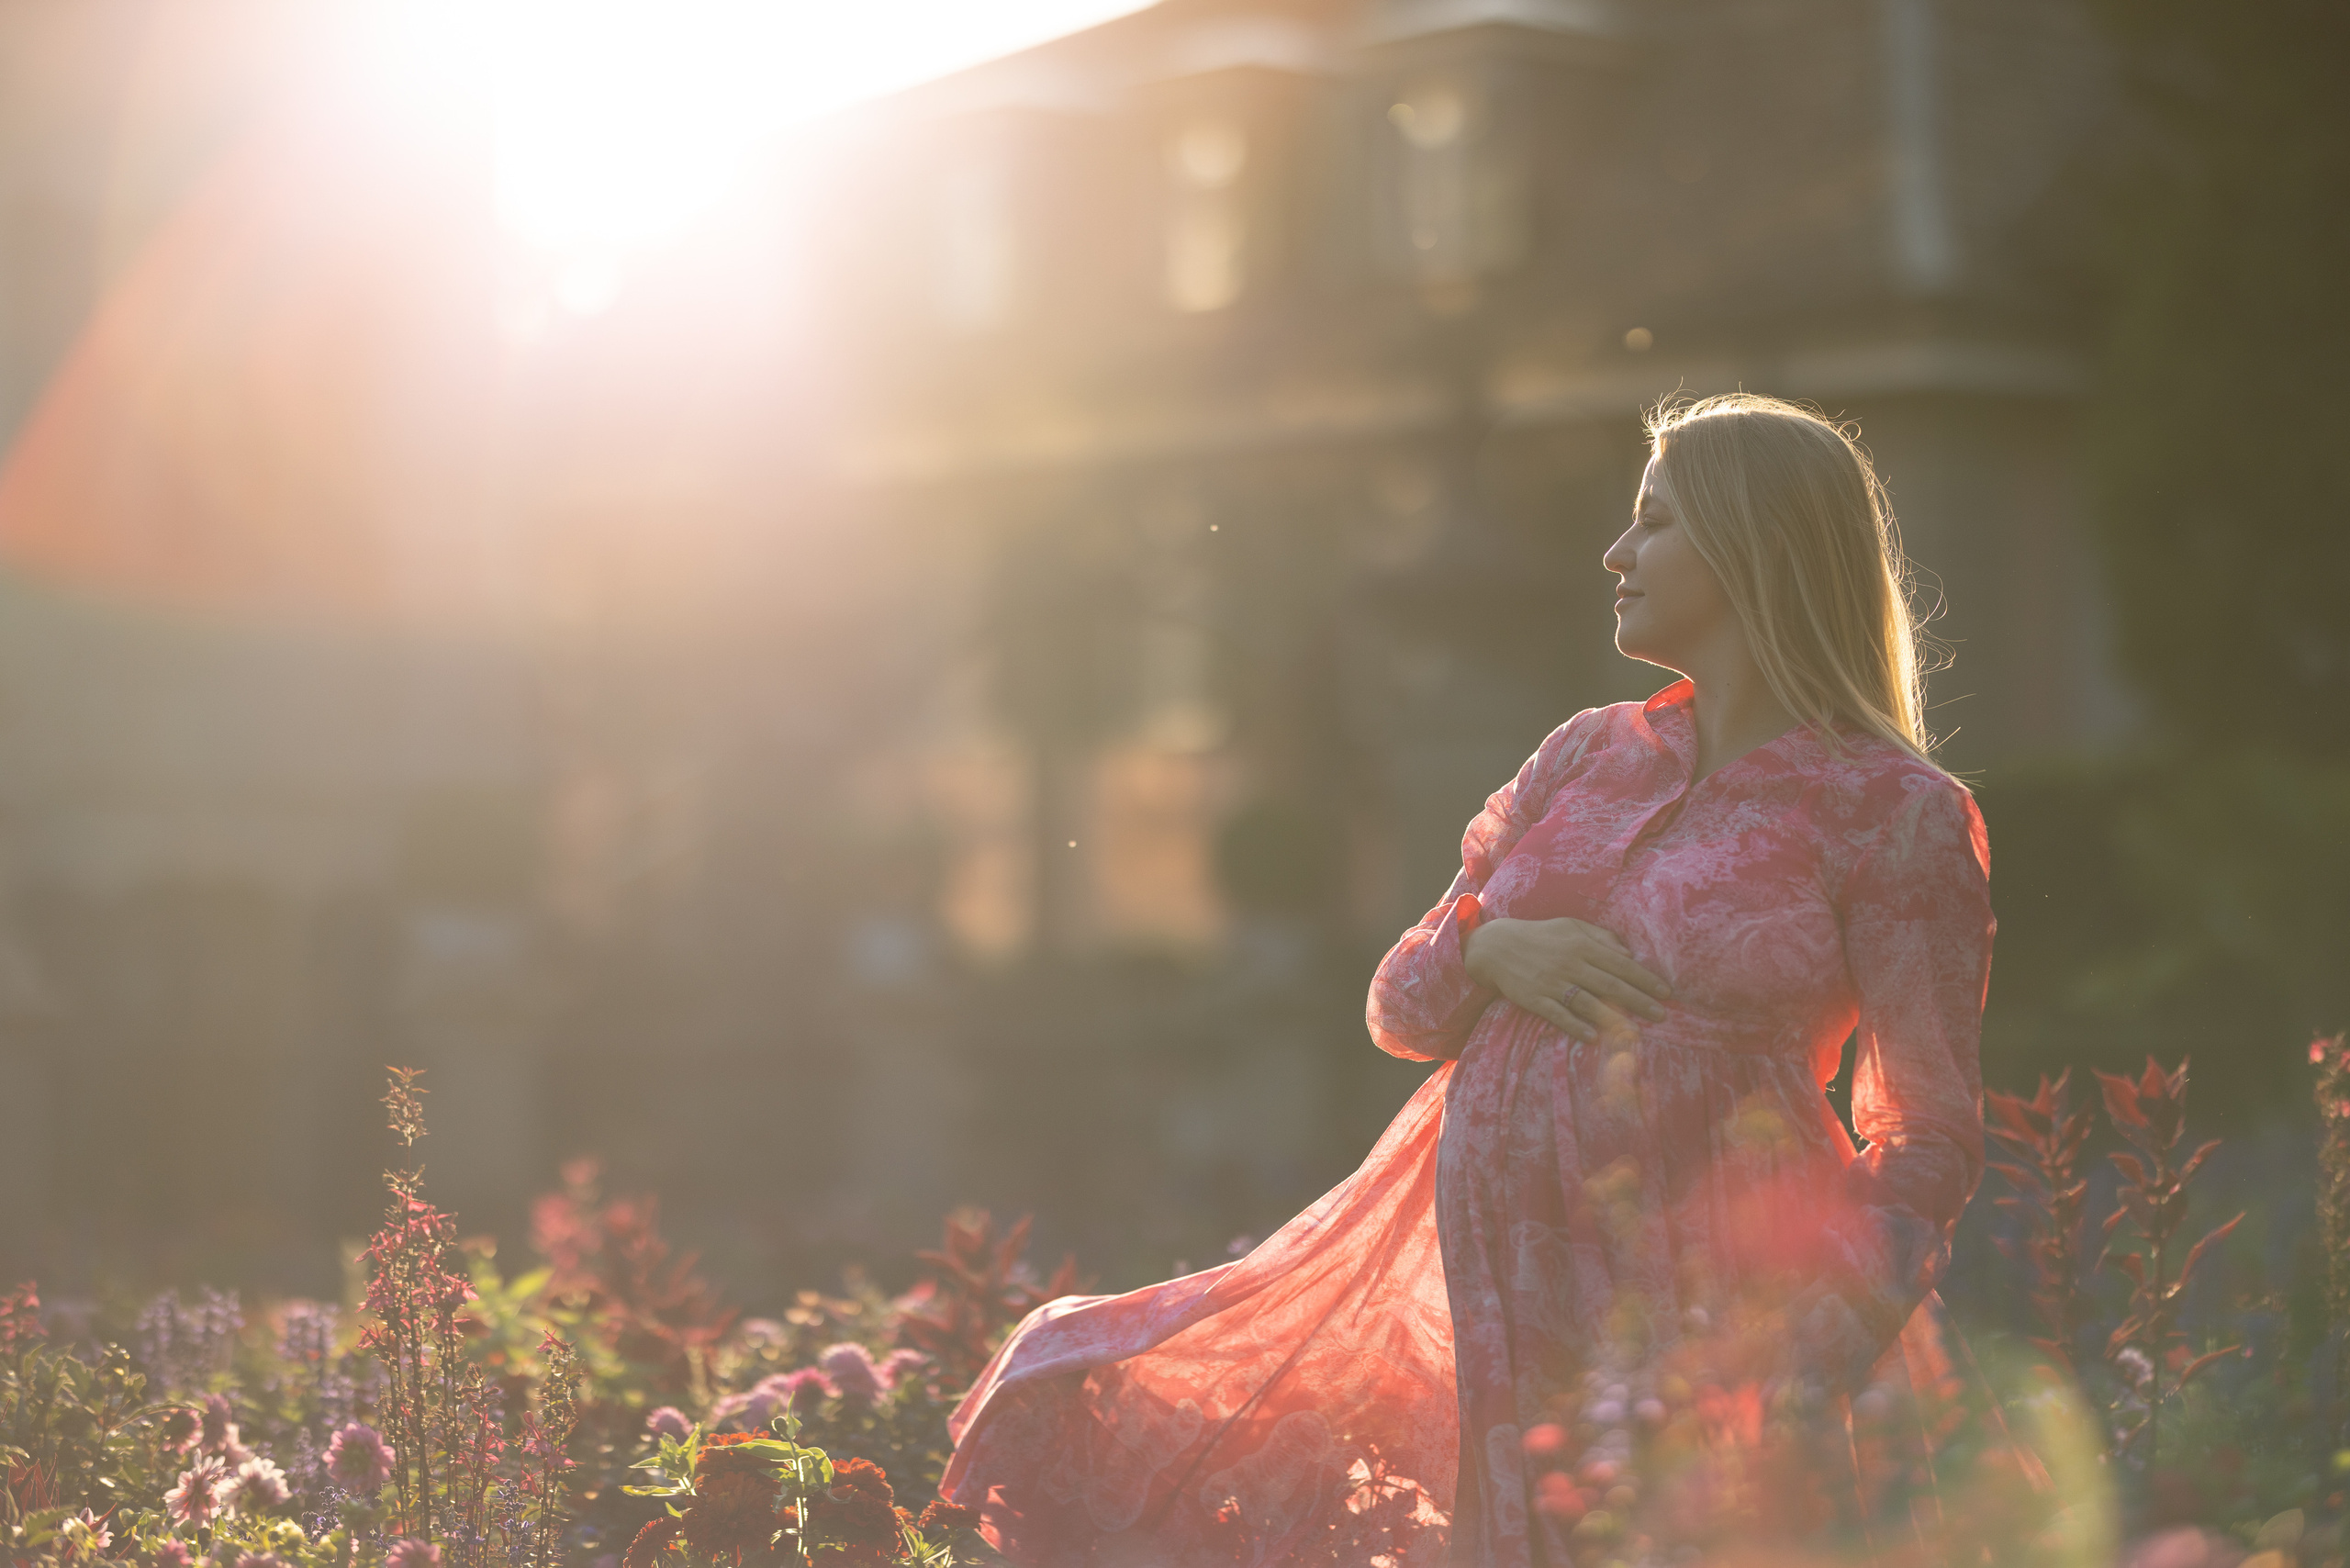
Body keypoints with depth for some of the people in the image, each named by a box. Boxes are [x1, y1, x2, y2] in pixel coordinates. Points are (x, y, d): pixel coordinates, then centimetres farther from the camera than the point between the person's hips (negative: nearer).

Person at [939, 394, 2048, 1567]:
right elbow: (1401, 1007, 16)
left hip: (1715, 1299, -5)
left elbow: (1933, 1132, -4)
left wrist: (1834, 1345, -17)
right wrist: (1492, 951, -6)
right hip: (1497, 1254, 5)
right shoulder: (1588, 755, 13)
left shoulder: (1895, 812, -3)